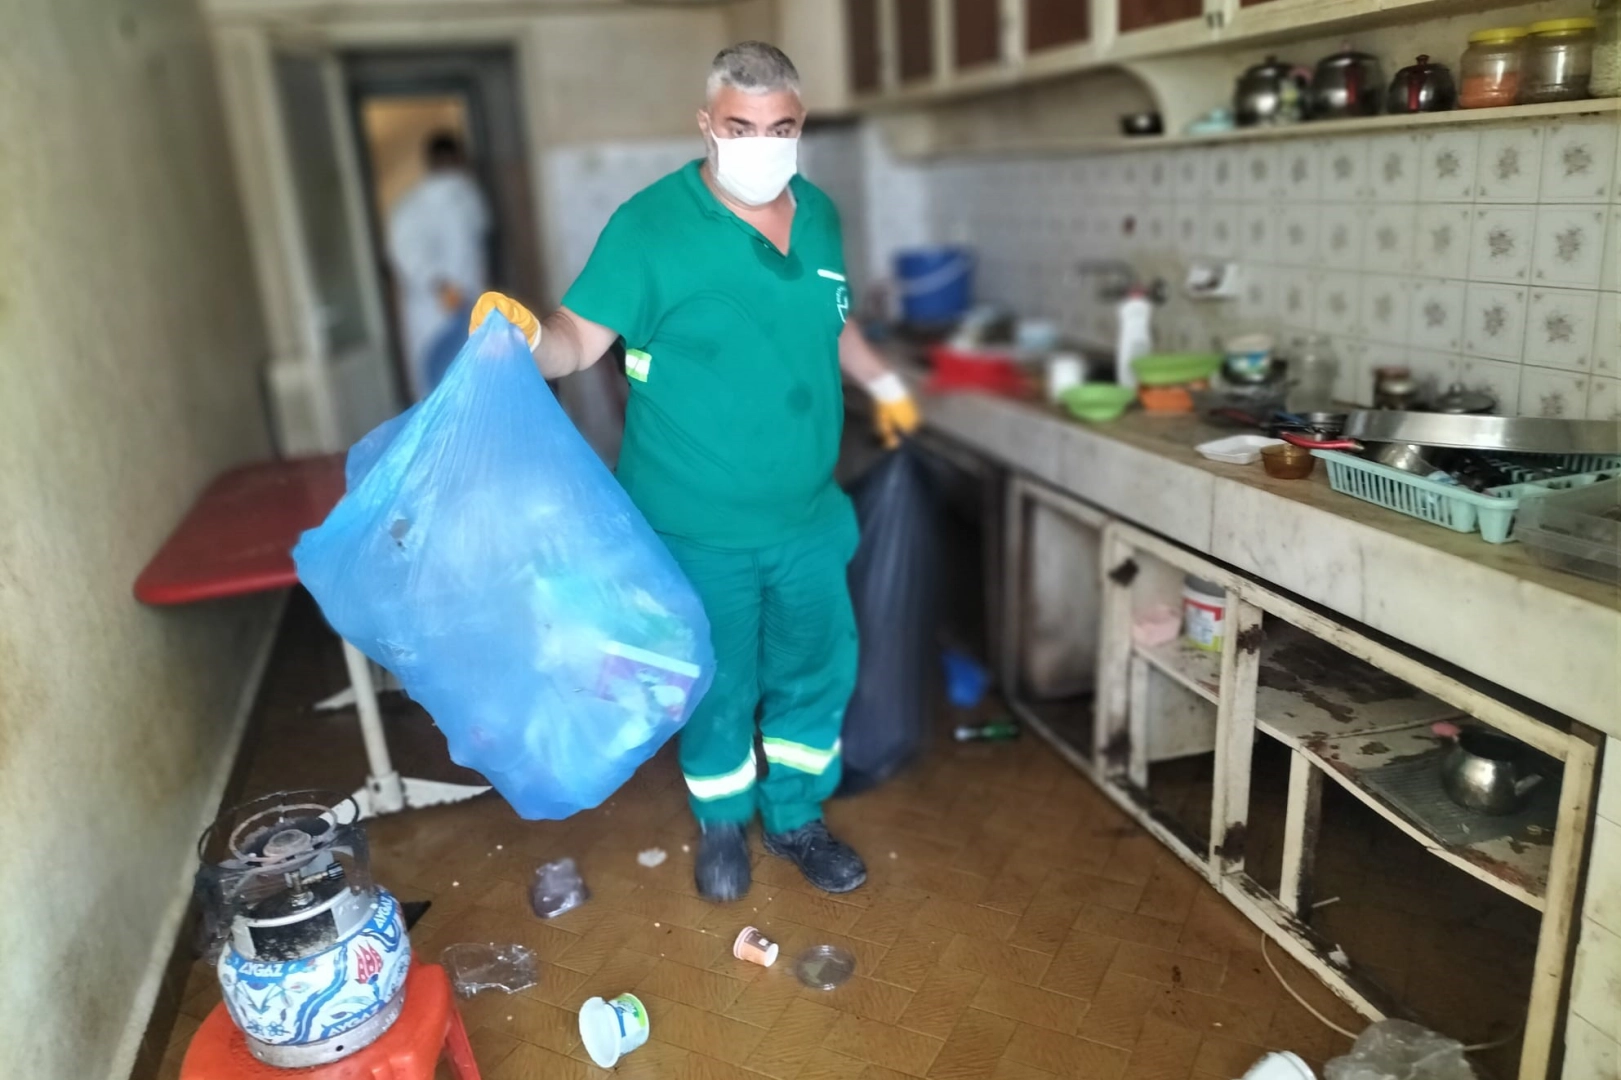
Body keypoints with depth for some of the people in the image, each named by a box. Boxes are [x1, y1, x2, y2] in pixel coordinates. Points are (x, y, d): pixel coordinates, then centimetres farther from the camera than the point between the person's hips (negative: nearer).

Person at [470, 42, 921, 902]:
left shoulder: (818, 215, 3)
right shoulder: (650, 225, -14)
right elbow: (581, 339, -18)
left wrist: (883, 382, 31)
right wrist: (527, 335, -39)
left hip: (806, 516, 5)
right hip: (700, 528, -5)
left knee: (816, 671, 18)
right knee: (717, 686, 13)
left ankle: (795, 817, 42)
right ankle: (721, 825, 40)